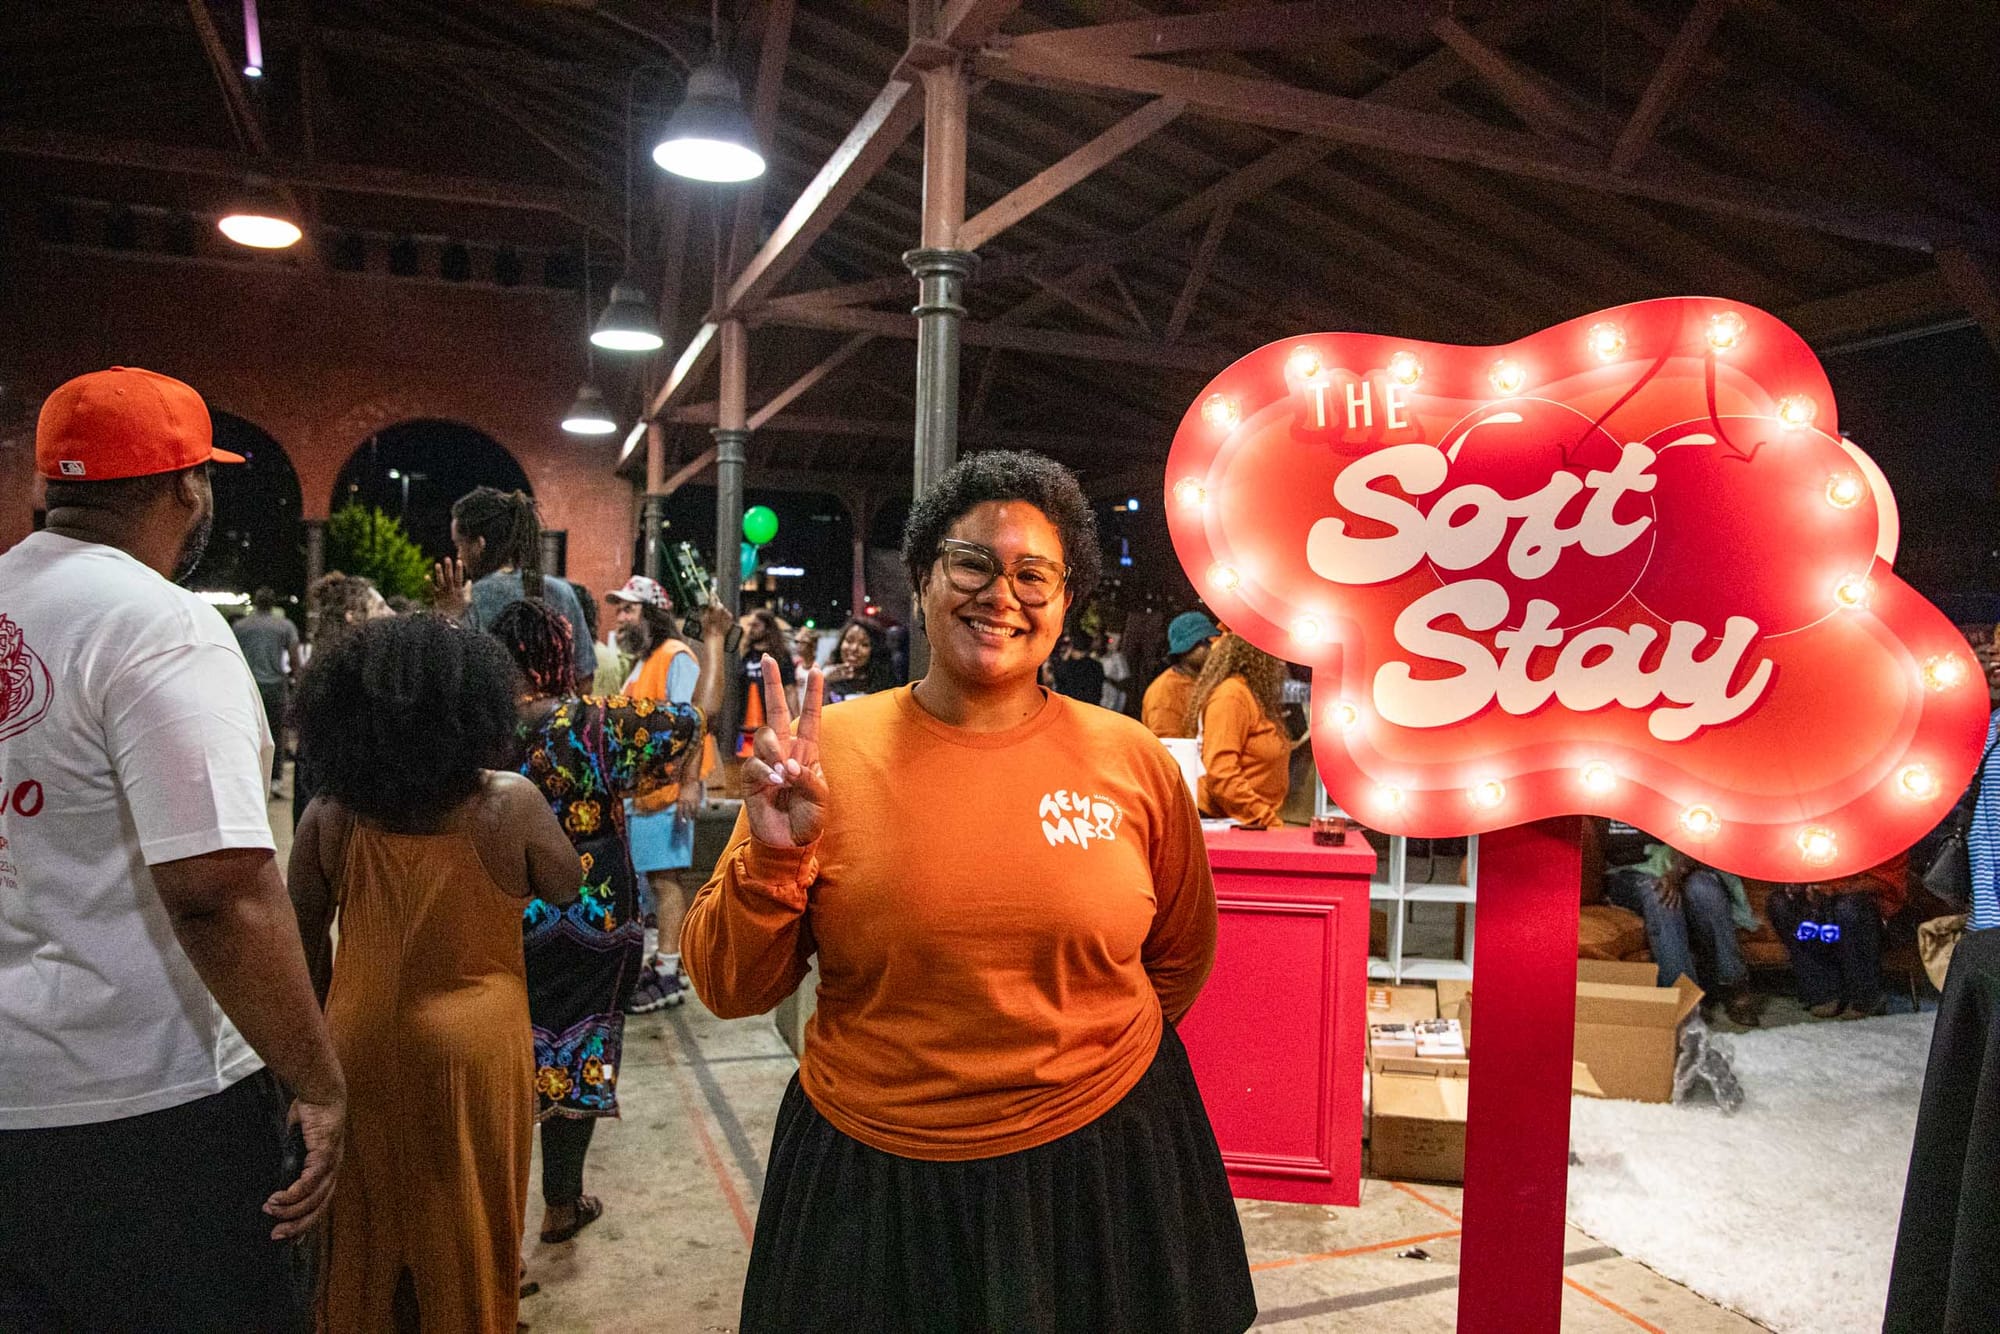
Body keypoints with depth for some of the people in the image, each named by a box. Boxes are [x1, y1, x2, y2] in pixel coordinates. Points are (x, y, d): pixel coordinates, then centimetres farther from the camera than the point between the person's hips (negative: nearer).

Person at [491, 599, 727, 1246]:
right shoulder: (601, 724, -16)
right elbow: (700, 712, -10)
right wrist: (715, 637, 5)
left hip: (503, 920, 3)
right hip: (591, 925, -3)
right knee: (577, 1052, 10)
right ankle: (562, 1204, 24)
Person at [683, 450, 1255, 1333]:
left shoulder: (1132, 761, -6)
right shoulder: (832, 749, -8)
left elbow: (1180, 957, 10)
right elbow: (730, 989, -5)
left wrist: (1082, 1049, 6)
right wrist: (774, 855, -19)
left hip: (1100, 1166, 1)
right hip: (871, 1179, 0)